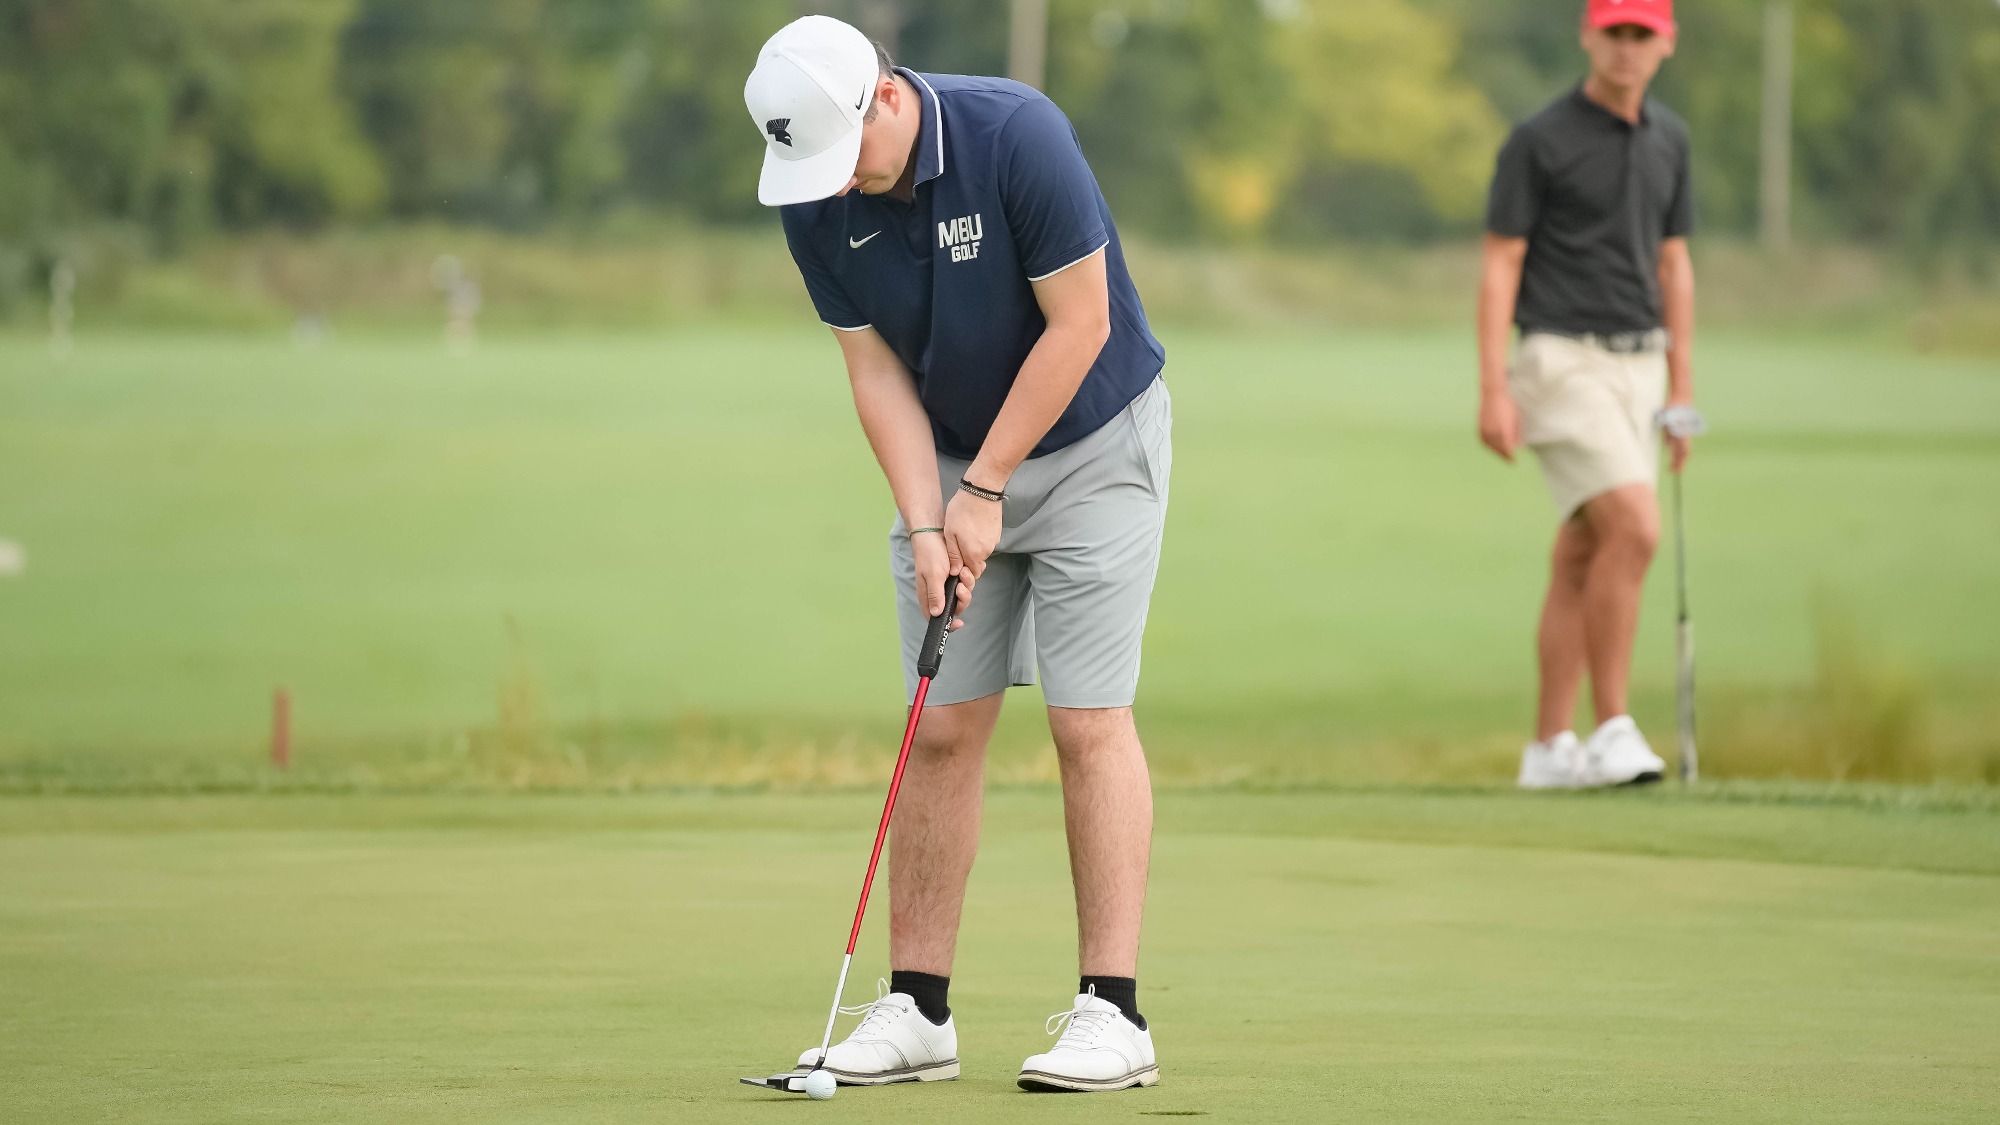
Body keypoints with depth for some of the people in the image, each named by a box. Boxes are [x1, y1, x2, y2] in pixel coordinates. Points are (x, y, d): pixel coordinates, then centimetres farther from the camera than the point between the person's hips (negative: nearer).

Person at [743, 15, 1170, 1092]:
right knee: (942, 729, 2)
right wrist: (924, 522, -14)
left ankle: (1112, 1011, -9)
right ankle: (917, 1010, 5)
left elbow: (1079, 326, -22)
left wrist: (984, 491, -17)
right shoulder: (815, 203, -10)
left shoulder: (1018, 135, -27)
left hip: (1090, 443, -5)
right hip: (949, 465, 5)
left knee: (1087, 720, -10)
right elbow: (876, 369, -3)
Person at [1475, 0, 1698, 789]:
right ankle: (1614, 729, -14)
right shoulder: (1539, 141, -8)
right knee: (1635, 529, -20)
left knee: (1582, 559, 7)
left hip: (1638, 366, 6)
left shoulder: (1669, 139, 11)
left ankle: (1550, 747, 11)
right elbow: (1500, 265, -8)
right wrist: (1492, 391, -14)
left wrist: (1682, 388, 14)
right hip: (1562, 361, -6)